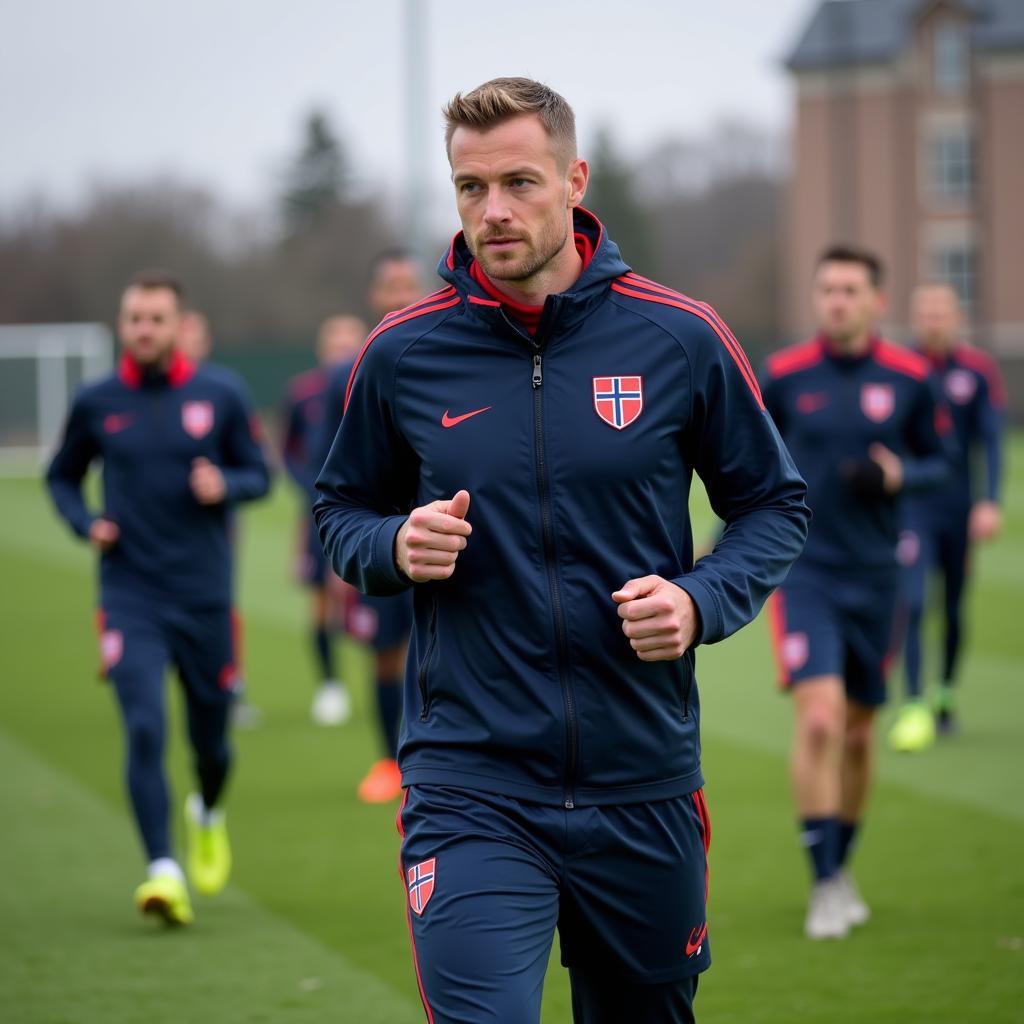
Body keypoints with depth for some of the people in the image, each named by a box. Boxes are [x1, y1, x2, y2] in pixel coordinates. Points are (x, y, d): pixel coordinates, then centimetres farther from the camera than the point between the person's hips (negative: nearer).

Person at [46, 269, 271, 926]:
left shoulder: (221, 395, 1)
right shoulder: (96, 404, 2)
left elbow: (259, 474, 7)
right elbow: (62, 477, 17)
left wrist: (225, 485, -15)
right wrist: (86, 522, -3)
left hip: (205, 598, 1)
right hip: (131, 597, -1)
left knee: (211, 740, 11)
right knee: (145, 730, -17)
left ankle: (208, 814, 45)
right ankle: (164, 871, -20)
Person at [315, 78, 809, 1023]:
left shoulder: (680, 339, -1)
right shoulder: (403, 354, 0)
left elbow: (773, 503, 9)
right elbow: (343, 510, 14)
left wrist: (702, 600, -10)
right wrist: (395, 547, -8)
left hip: (645, 783, 1)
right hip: (469, 791, -1)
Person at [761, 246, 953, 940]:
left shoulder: (910, 378, 0)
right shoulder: (784, 376, -2)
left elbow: (938, 461, 9)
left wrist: (900, 476, -13)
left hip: (874, 577, 2)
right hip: (804, 573, -2)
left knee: (859, 733, 12)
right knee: (819, 721, -18)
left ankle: (843, 868, 31)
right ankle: (826, 884, -12)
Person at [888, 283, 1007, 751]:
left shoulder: (979, 370, 0)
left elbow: (991, 440, -2)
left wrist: (989, 502, -12)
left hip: (959, 507, 2)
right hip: (910, 506, -2)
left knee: (954, 608, 10)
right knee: (912, 602, -14)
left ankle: (946, 695, 29)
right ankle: (914, 708, -16)